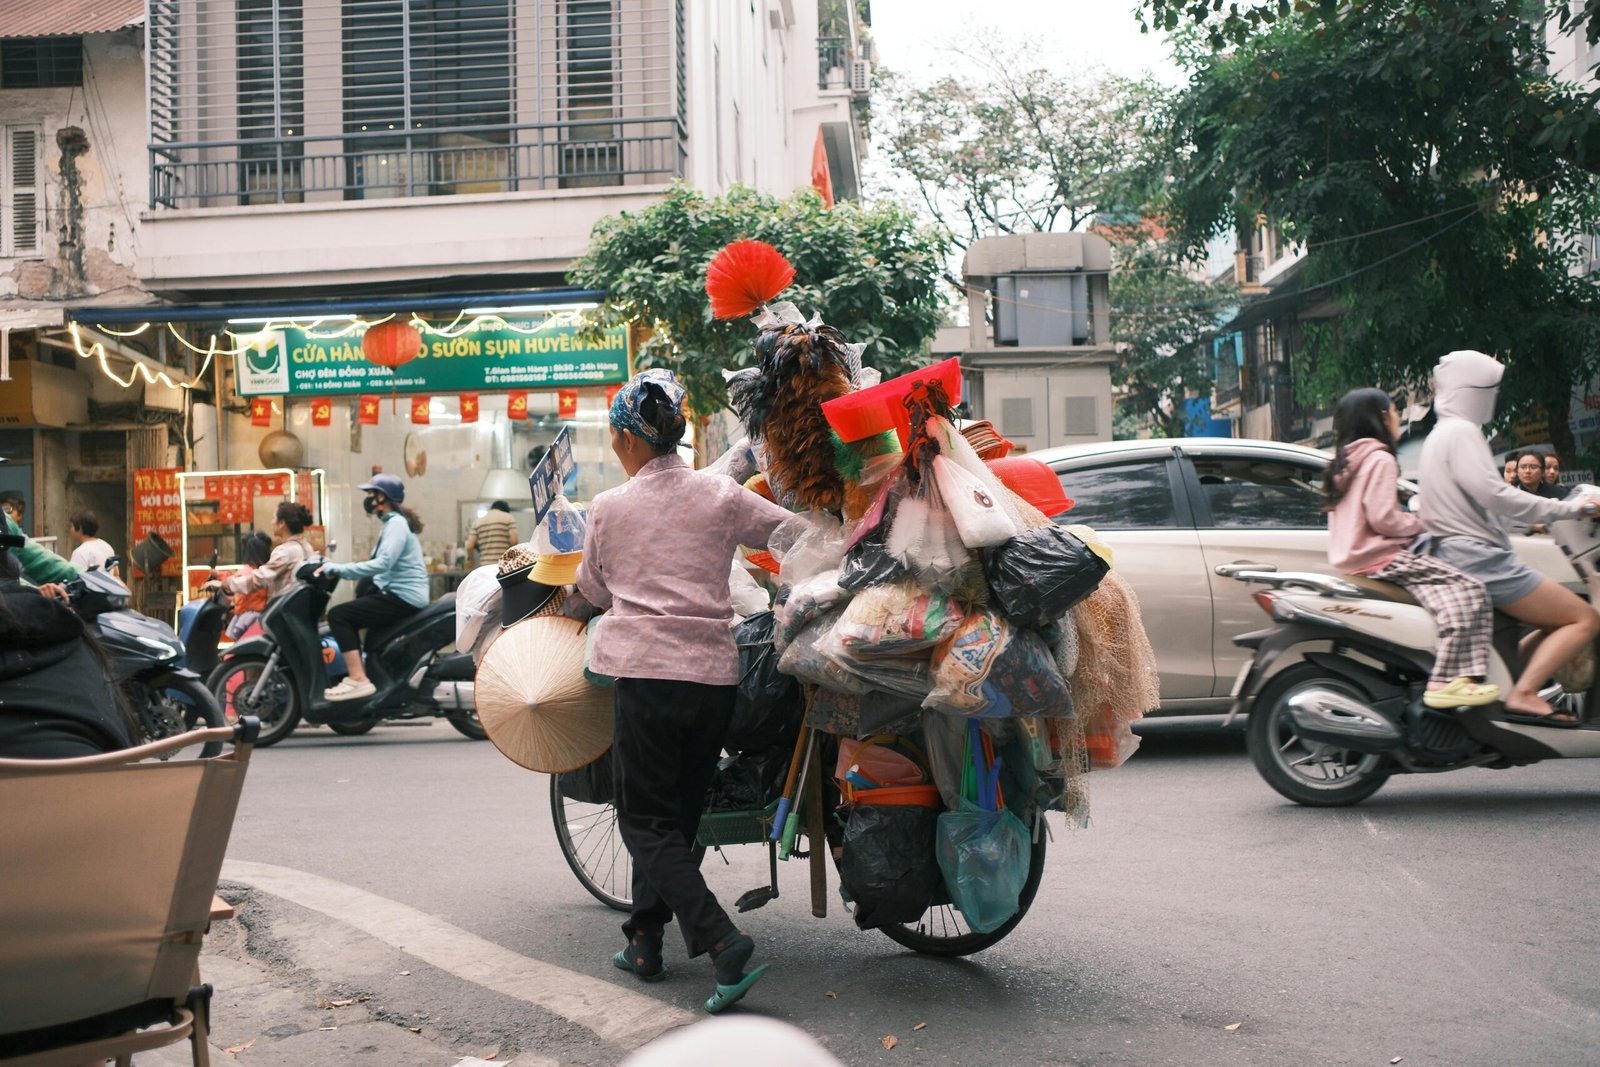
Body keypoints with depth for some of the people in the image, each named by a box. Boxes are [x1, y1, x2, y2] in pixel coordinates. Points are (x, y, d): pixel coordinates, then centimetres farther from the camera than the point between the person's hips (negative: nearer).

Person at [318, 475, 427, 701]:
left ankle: (359, 680, -21)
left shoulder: (396, 524, -12)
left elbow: (382, 563, -25)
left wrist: (338, 569, -23)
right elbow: (382, 565, 17)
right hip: (397, 592, 11)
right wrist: (338, 570, 10)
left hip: (403, 597, -11)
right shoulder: (392, 522, 21)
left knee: (338, 615, -15)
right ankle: (357, 671, 23)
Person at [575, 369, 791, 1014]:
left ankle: (723, 942, -15)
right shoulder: (721, 498, 5)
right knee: (675, 814, 18)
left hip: (647, 671, -3)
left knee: (647, 823, 2)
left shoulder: (609, 508, 1)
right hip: (715, 672, 4)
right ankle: (645, 941, 23)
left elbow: (593, 591, 15)